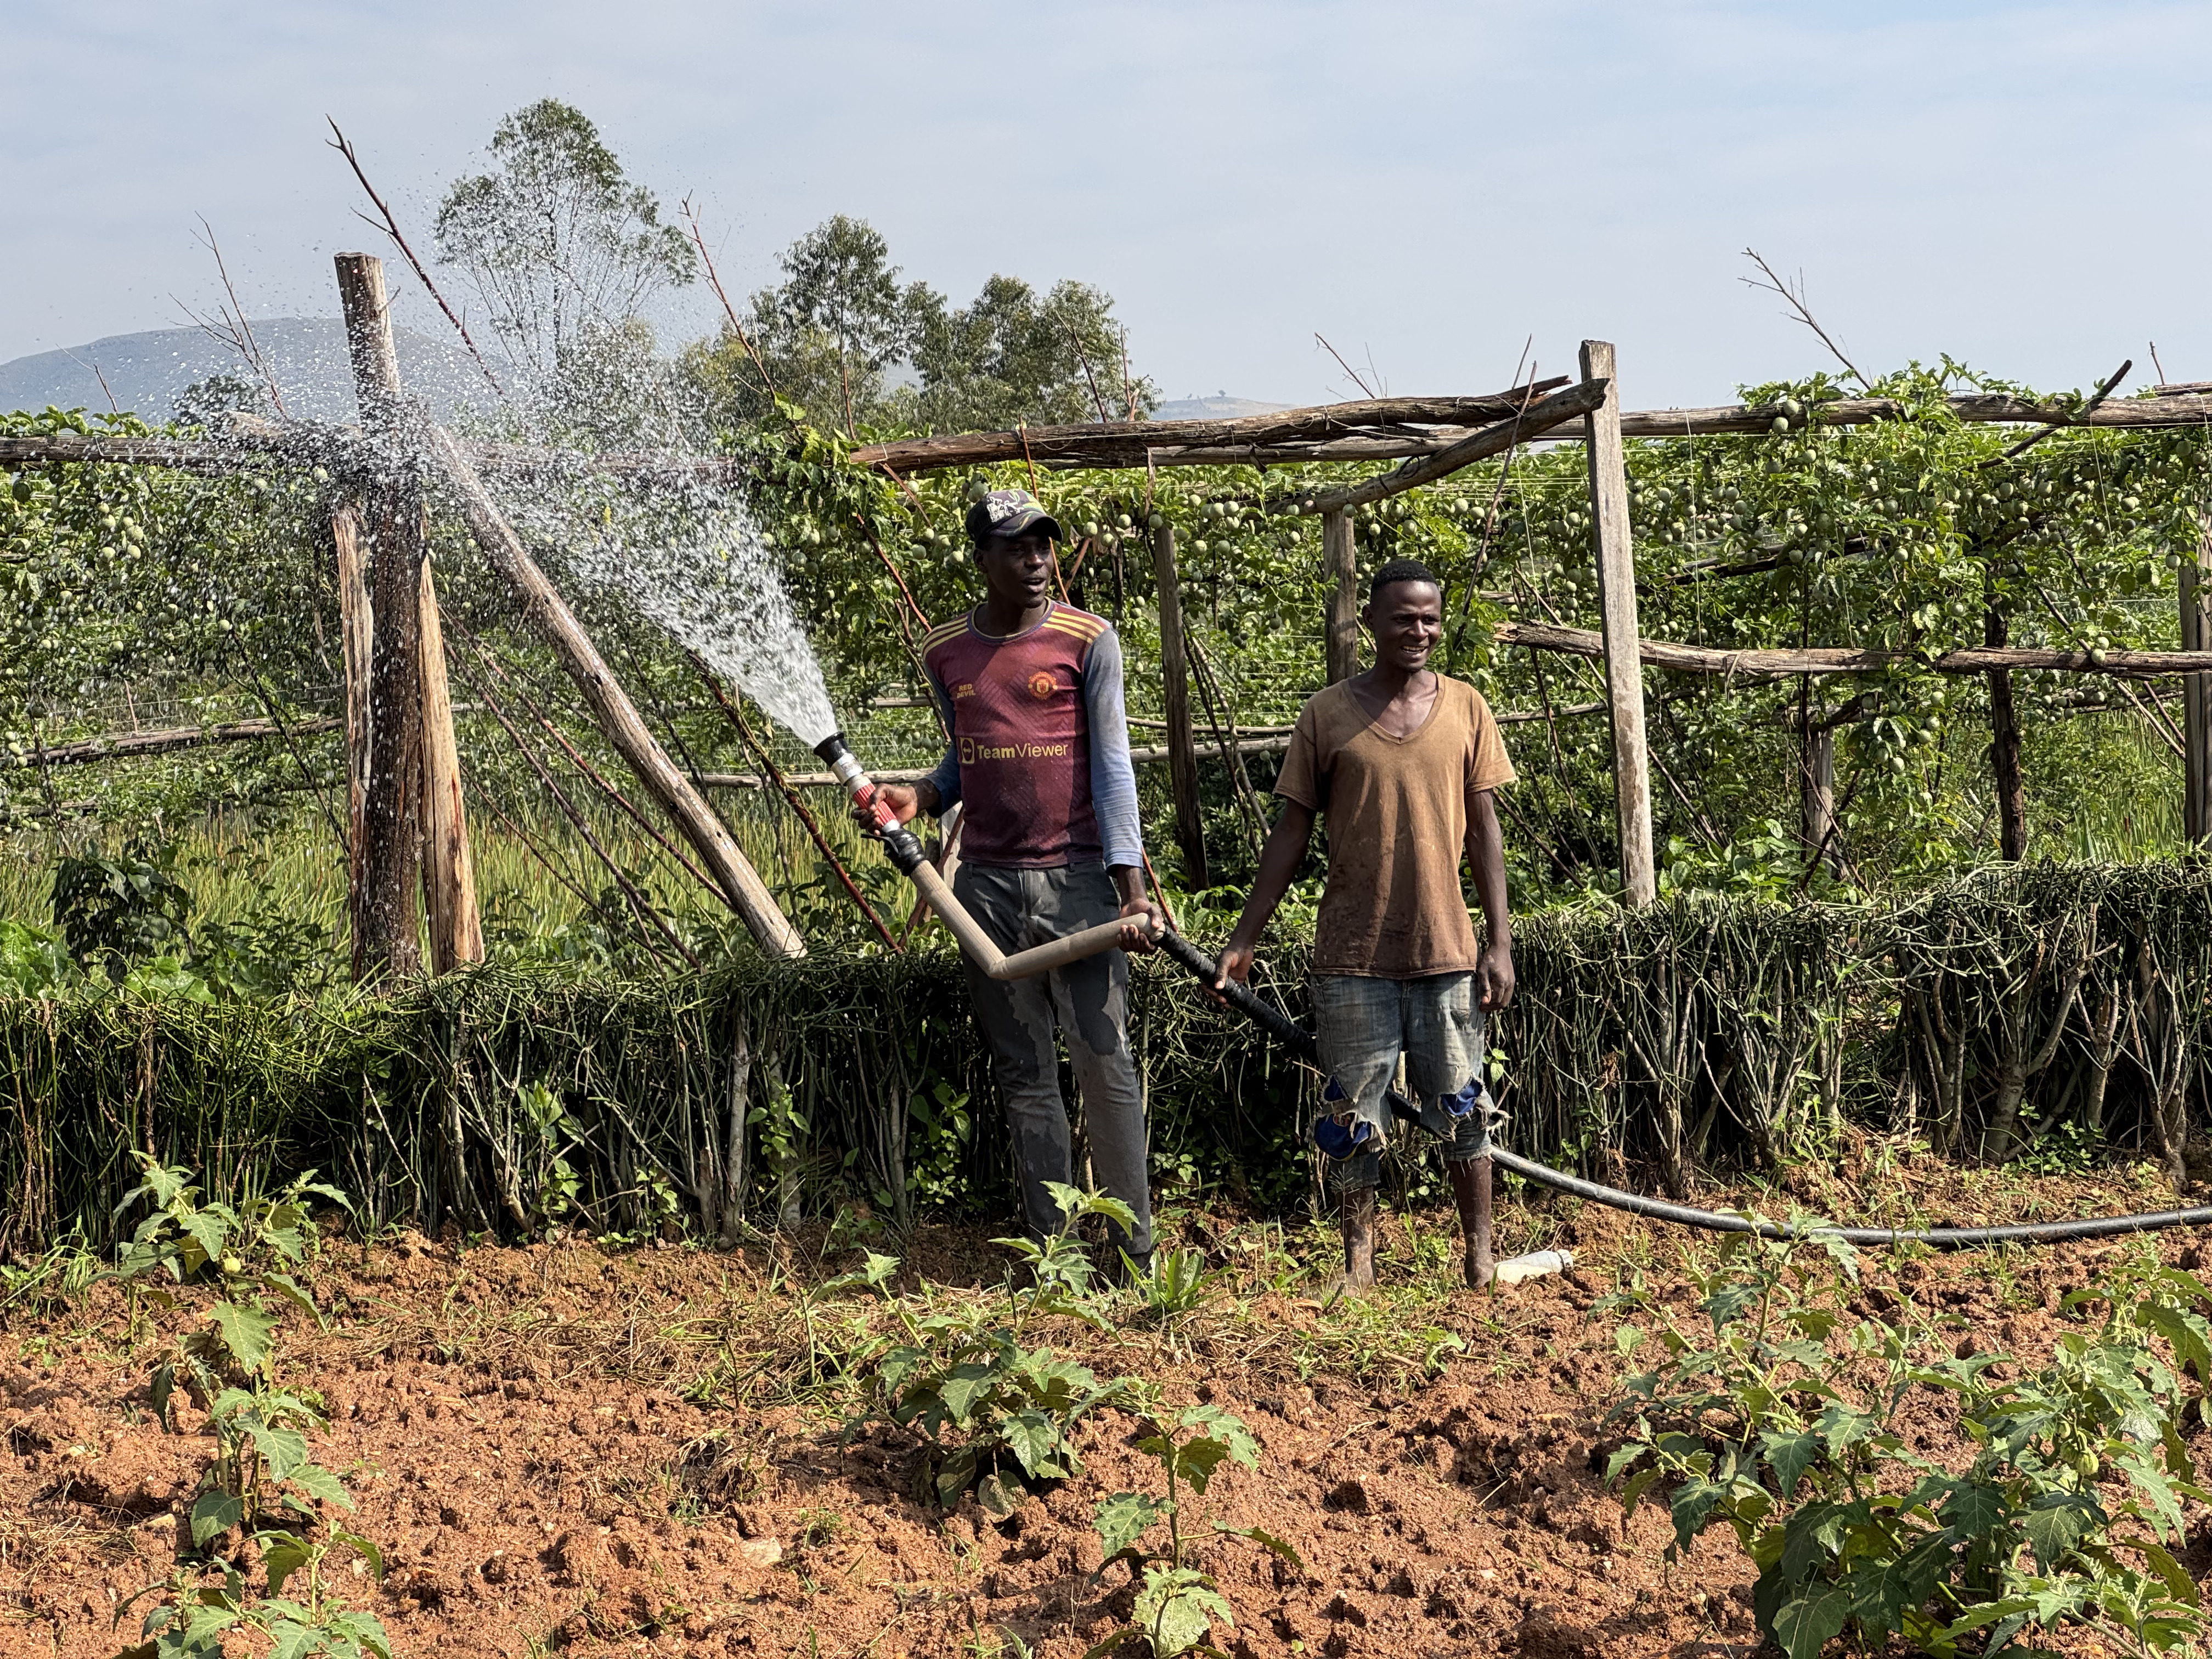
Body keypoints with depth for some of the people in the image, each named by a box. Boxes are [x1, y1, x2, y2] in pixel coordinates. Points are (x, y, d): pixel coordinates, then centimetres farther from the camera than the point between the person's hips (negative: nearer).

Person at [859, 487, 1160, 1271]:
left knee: (1104, 1061, -4)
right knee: (1023, 1072, 8)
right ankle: (1047, 1244, 14)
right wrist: (921, 797, -1)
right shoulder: (945, 653, 9)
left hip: (1076, 876, -4)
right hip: (987, 882, 4)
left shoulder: (1088, 640, -3)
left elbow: (1112, 765, -5)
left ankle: (1136, 1244, 4)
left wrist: (1130, 886, -12)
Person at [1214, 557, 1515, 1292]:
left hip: (1446, 951, 1)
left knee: (1462, 1111, 7)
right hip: (1354, 955, -1)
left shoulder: (1465, 709, 3)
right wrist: (1245, 937, 1)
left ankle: (1480, 1259, 20)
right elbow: (1292, 831, 4)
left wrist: (1499, 942, 0)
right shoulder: (1327, 715, 0)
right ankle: (1359, 1261, 17)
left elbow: (1484, 831, 5)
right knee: (1353, 1117, 4)